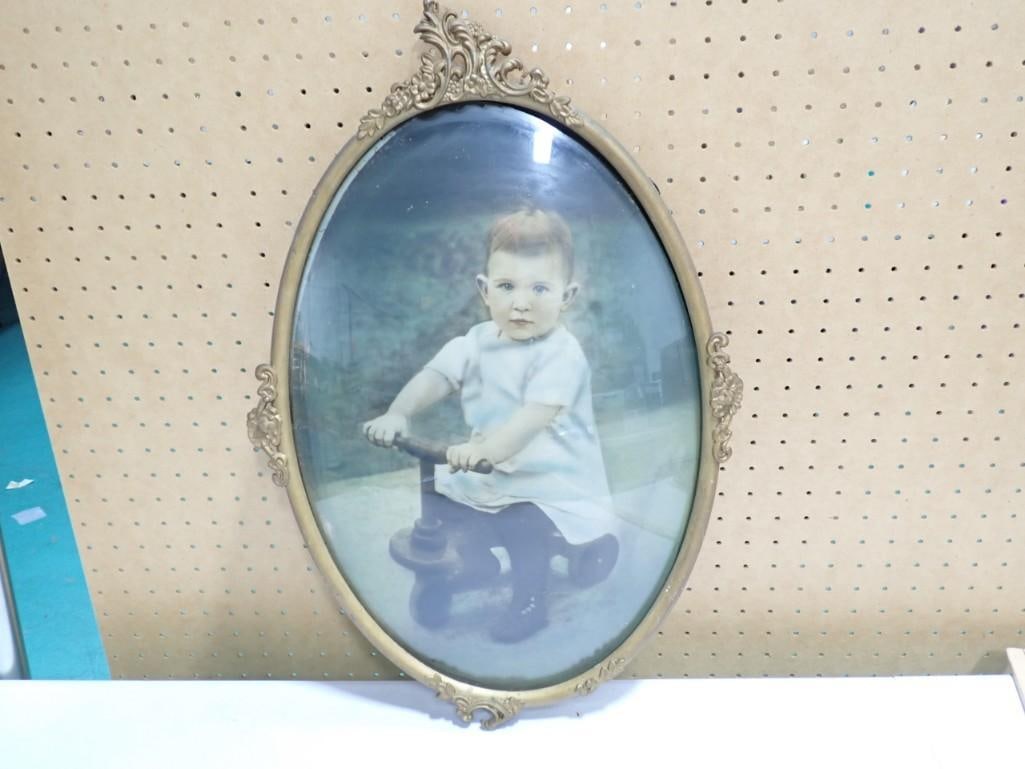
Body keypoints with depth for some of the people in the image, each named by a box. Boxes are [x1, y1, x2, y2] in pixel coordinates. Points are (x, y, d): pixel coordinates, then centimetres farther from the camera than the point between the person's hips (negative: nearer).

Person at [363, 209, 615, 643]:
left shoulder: (561, 354, -21)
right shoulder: (478, 340, 1)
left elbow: (536, 416, -35)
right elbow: (435, 376, -8)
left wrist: (485, 449, -49)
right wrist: (397, 414, -27)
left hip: (553, 483, -7)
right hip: (491, 475, 7)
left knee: (520, 523, -29)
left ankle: (530, 604, -5)